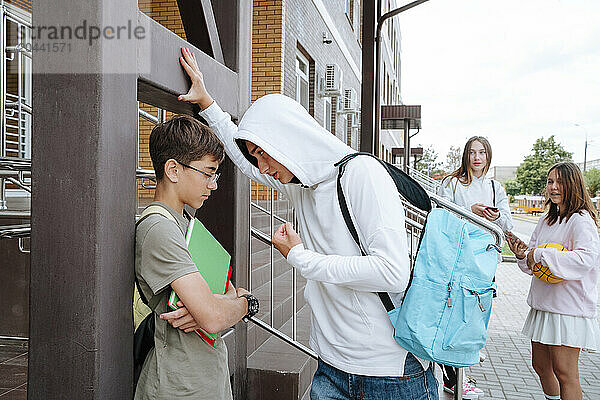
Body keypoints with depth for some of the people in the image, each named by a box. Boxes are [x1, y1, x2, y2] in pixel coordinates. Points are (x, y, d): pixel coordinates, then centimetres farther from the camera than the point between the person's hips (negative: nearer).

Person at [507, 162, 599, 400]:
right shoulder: (546, 221, 14)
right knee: (540, 366, 16)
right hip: (543, 303, 8)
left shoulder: (581, 220, -11)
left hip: (570, 307, -8)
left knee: (564, 372, -3)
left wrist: (541, 255, -23)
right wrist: (523, 254, -5)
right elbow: (533, 264, 18)